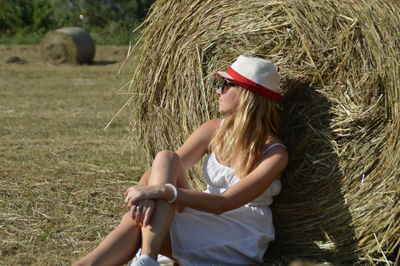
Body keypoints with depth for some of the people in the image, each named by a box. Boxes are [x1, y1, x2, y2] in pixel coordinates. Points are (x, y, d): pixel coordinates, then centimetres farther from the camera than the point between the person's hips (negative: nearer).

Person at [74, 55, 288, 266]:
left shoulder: (274, 153, -15)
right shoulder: (214, 131, 3)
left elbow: (223, 203, -26)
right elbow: (156, 171, -6)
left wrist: (163, 191, -36)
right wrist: (146, 196, -30)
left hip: (242, 243, -6)